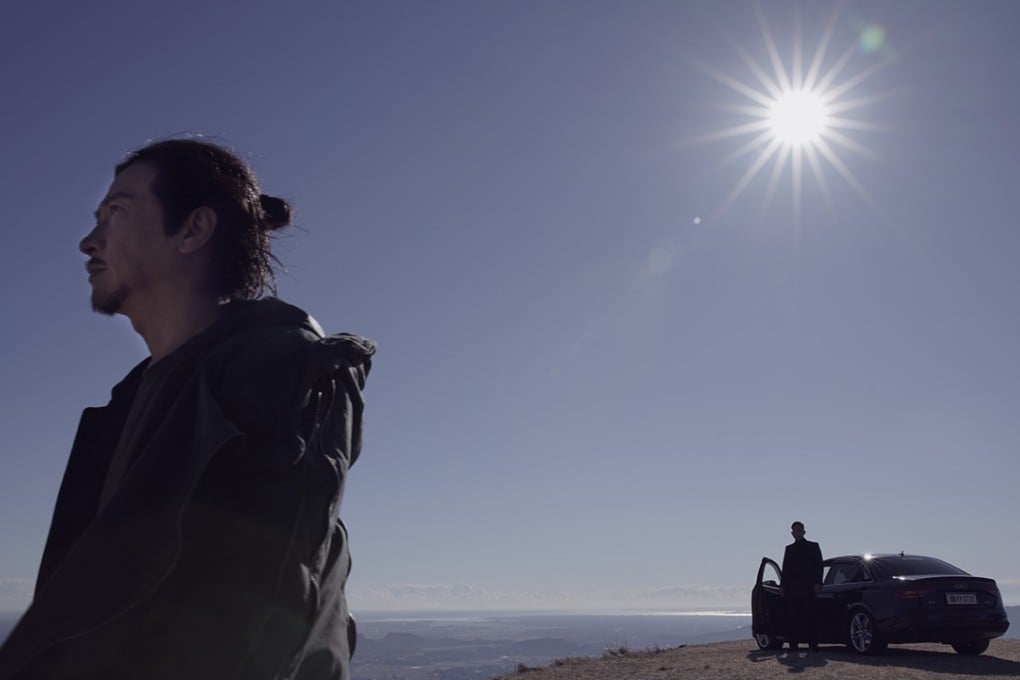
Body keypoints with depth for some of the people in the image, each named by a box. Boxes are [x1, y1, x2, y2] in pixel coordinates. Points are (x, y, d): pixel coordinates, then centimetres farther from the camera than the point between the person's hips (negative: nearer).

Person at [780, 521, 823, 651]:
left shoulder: (813, 546, 10)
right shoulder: (789, 549, 20)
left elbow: (819, 565, 3)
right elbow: (785, 569, 16)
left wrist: (818, 583, -9)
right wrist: (783, 586, 7)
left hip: (808, 587, -3)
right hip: (792, 587, 3)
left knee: (809, 615, -5)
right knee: (792, 616, -1)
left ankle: (813, 642, -3)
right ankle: (793, 643, 0)